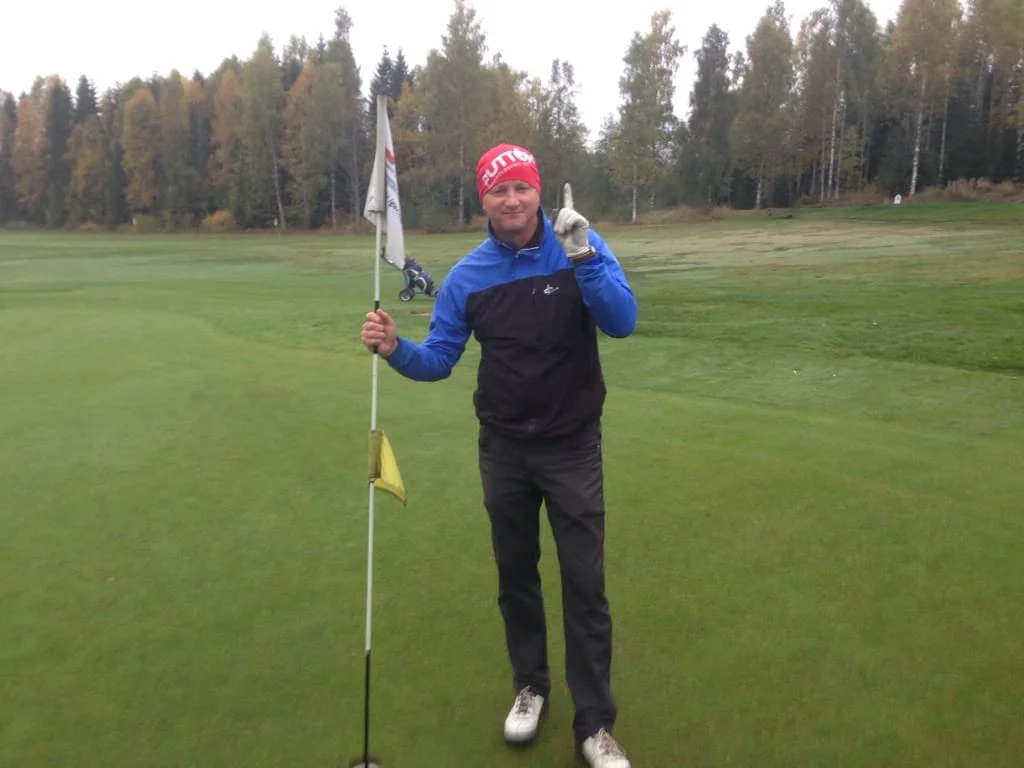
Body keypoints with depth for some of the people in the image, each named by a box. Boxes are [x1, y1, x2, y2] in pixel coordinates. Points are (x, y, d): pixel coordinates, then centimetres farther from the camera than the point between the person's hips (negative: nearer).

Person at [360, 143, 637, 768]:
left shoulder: (582, 247, -10)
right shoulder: (466, 277, -4)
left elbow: (622, 322, -21)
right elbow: (438, 360, 0)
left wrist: (582, 258, -33)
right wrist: (396, 348, -20)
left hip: (573, 445, -2)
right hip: (504, 448, 3)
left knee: (585, 582, 1)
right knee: (516, 574, 15)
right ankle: (531, 686, 37)